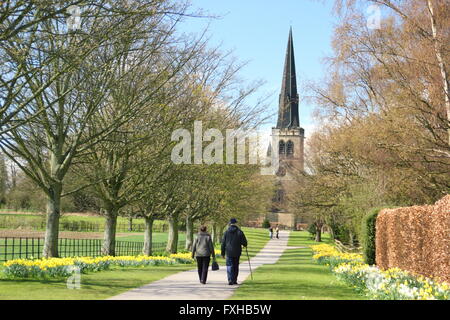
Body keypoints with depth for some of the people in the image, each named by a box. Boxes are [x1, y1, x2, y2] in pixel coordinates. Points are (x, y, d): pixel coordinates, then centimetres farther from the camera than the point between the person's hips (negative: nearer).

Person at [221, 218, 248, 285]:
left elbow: (223, 244, 1)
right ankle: (234, 280, 16)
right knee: (236, 266, 12)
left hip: (229, 252, -1)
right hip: (237, 252, 1)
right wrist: (245, 245, 21)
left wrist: (223, 253, 7)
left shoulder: (226, 232, -1)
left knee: (229, 266, 0)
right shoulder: (239, 232, -4)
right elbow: (244, 242, -4)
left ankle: (230, 280, -13)